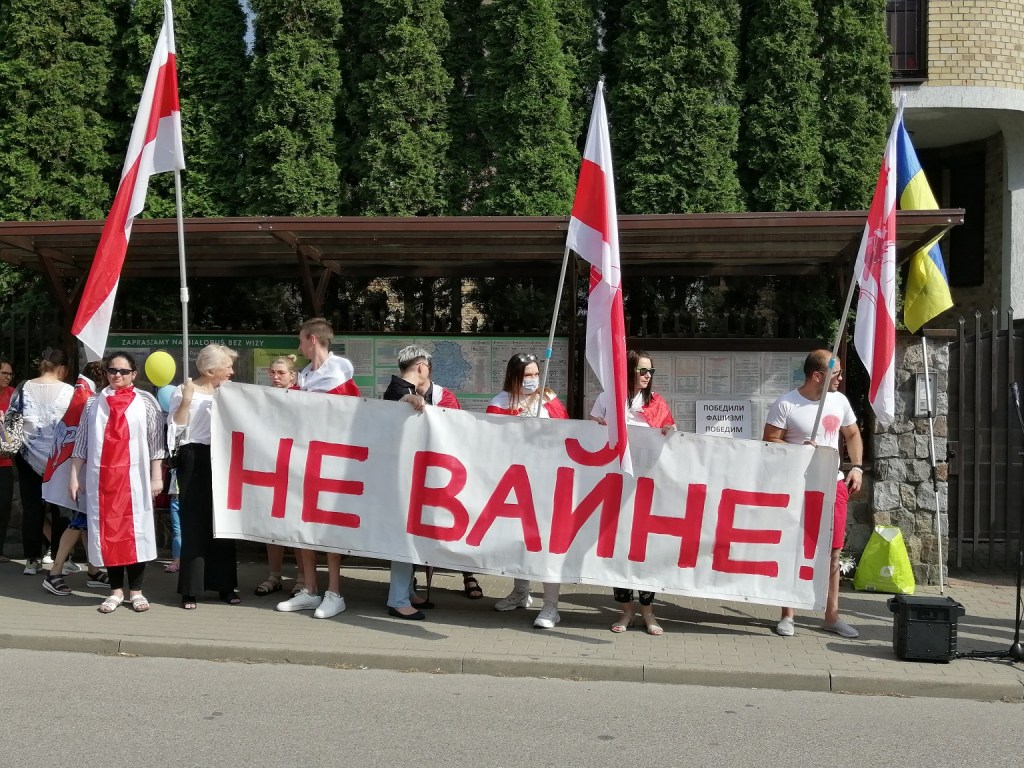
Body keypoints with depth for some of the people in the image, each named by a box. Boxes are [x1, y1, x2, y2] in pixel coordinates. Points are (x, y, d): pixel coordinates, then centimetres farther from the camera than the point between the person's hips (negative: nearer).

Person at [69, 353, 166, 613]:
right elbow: (82, 442, 10)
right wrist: (74, 476, 5)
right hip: (101, 480, 2)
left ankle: (136, 590, 9)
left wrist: (157, 477, -5)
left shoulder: (146, 401, 3)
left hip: (135, 478, -2)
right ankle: (116, 590, 12)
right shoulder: (94, 403, 10)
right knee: (107, 532, 4)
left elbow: (156, 441, 0)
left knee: (135, 531, 0)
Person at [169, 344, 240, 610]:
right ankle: (190, 589, 3)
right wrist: (186, 401, -19)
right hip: (195, 461, -5)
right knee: (194, 524, -3)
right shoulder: (184, 391, -4)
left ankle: (225, 584, 15)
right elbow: (175, 430, -11)